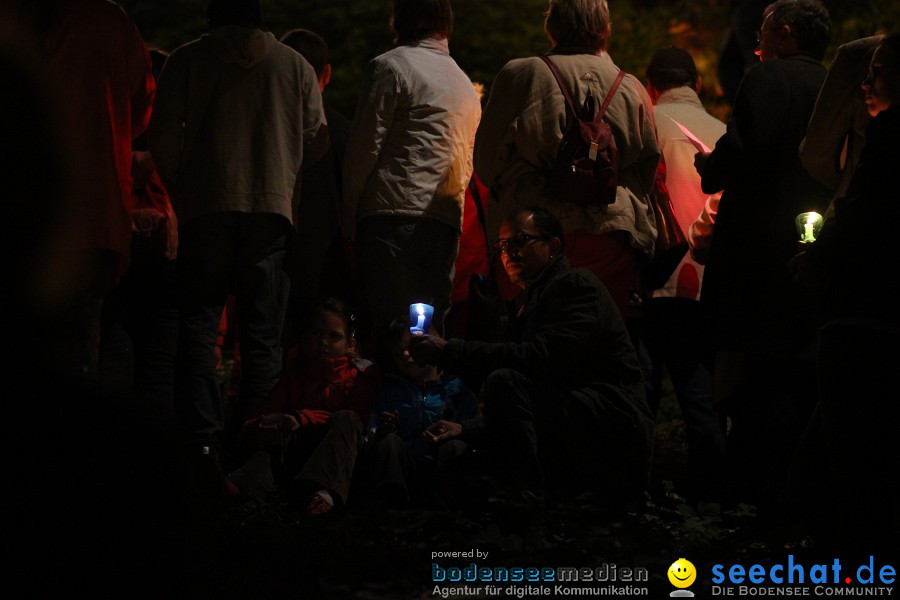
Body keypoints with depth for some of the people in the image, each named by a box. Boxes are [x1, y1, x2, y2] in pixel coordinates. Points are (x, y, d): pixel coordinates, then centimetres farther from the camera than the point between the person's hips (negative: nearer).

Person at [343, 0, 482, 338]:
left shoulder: (389, 67, 1)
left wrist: (349, 216, 0)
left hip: (394, 212, -7)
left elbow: (366, 146, -4)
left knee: (393, 324, -11)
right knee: (433, 326, 6)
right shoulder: (465, 85, 24)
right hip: (446, 221, 7)